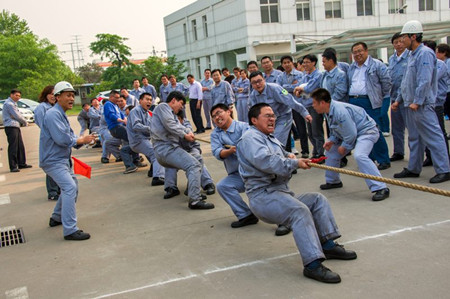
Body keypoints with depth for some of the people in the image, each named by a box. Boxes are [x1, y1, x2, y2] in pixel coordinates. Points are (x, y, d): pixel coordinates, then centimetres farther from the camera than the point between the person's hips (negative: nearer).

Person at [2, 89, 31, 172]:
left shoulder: (13, 103, 20)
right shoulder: (9, 104, -11)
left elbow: (18, 115, 16)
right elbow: (17, 116, -14)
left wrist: (22, 122, -3)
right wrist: (25, 122, 0)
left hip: (16, 127, 10)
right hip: (11, 127, -10)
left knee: (20, 146, 14)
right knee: (13, 147, -8)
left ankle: (22, 163, 24)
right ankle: (13, 167, -5)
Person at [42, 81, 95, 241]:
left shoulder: (62, 115, 15)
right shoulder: (53, 114, -18)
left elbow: (70, 136, 11)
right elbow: (61, 138, -28)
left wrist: (82, 139, -9)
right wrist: (81, 140, -14)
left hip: (62, 159, 11)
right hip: (53, 160, -11)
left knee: (71, 187, 22)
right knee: (70, 188, -21)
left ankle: (57, 218, 39)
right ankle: (70, 230, -21)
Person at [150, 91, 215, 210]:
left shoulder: (172, 113, 31)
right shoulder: (162, 107, 0)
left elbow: (179, 126, 20)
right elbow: (169, 125, -14)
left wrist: (189, 132, -2)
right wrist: (185, 135, -6)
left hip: (170, 148, 11)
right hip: (165, 148, -11)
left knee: (198, 160, 15)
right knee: (194, 165, -22)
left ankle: (194, 192, 13)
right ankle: (194, 200, -28)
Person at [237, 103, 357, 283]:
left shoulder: (271, 139, 26)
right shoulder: (250, 138, -7)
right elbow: (265, 161, -23)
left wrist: (289, 156, 5)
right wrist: (295, 163, -16)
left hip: (281, 192, 10)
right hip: (262, 195, -10)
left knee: (318, 199, 4)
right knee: (300, 210, -30)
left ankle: (327, 245, 4)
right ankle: (313, 264, -34)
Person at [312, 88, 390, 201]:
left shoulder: (340, 111, -32)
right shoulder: (328, 111, 0)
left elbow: (351, 134, -28)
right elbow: (335, 130, 13)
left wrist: (344, 146, -14)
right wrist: (331, 141, -5)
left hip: (367, 131, -11)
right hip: (351, 133, 11)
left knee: (359, 155, -35)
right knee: (331, 152, 17)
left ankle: (381, 188, -34)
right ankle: (333, 181, 34)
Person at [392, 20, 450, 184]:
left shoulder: (425, 53, -13)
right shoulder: (412, 55, 18)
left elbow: (425, 81, -22)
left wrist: (417, 101, -23)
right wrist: (399, 100, 23)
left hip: (422, 105, -10)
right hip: (410, 104, 10)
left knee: (432, 136, -8)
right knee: (414, 138, 15)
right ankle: (413, 169, 24)